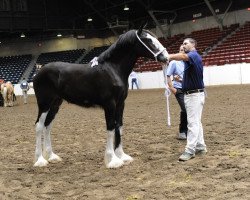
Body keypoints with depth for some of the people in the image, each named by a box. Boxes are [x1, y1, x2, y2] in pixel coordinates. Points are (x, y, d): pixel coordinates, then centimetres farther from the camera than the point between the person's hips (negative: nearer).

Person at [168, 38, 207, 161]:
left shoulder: (194, 55, -13)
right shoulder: (190, 59, 17)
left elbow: (184, 56, -38)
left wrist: (169, 56, -51)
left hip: (195, 94, -10)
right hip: (189, 94, 10)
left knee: (193, 123, -9)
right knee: (196, 122, 14)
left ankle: (190, 151, -8)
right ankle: (200, 147, 22)